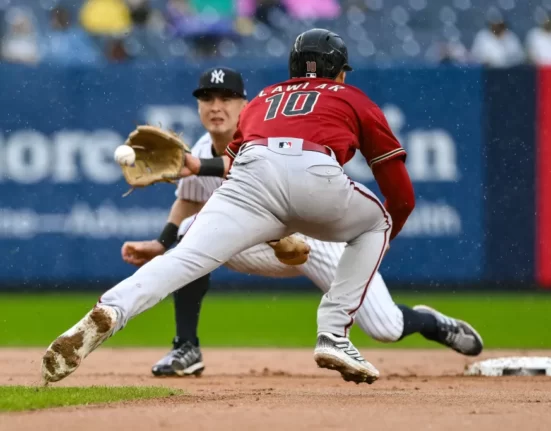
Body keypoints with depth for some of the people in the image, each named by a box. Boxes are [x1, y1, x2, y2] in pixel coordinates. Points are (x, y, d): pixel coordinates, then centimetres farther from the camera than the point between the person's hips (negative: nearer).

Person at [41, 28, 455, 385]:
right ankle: (334, 337, 13)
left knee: (184, 257, -15)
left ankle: (109, 311, -46)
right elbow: (401, 196, 29)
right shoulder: (355, 100, 33)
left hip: (253, 169, 1)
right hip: (318, 176, -1)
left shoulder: (263, 98, 40)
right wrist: (381, 239, 49)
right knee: (377, 222, 29)